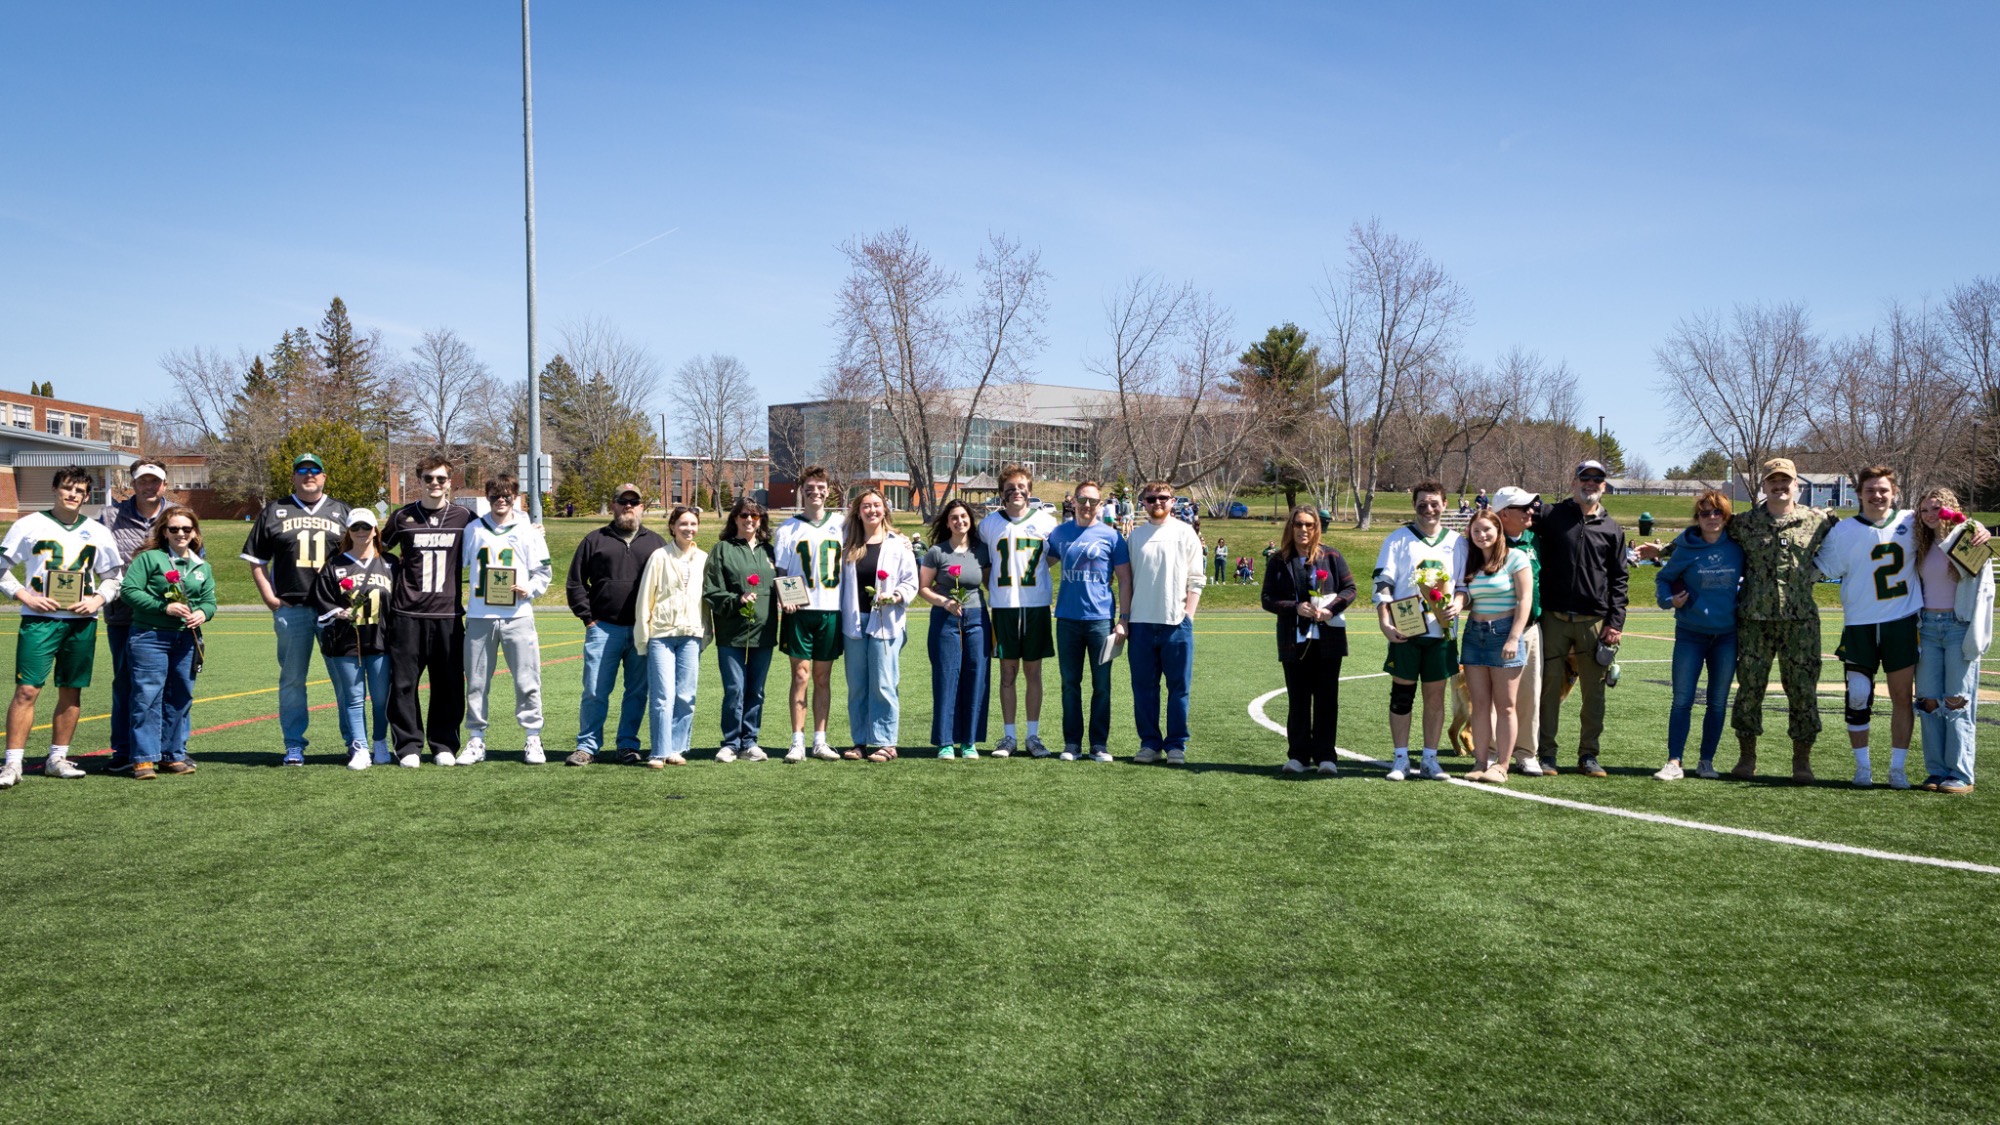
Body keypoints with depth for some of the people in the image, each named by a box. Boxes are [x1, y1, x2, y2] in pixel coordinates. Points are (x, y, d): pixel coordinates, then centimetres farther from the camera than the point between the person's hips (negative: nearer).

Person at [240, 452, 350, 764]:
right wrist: (268, 597, 1)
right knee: (292, 679, 3)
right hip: (291, 608, 0)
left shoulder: (341, 512, 14)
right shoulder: (274, 511, 12)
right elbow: (256, 559, 12)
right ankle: (294, 745, 9)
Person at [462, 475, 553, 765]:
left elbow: (544, 572, 8)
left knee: (527, 681, -4)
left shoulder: (529, 530, 5)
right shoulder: (474, 529, 9)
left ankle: (532, 739, 5)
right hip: (479, 616, 2)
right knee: (476, 682, 5)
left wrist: (530, 588, -9)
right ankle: (476, 740, 14)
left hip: (517, 615, -2)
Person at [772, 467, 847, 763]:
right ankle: (797, 743, -2)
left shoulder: (841, 523, 10)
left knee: (823, 677, 7)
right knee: (800, 675, -4)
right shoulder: (788, 528, 5)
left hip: (831, 609, 2)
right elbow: (781, 572, 4)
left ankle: (820, 741, 11)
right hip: (800, 609, -2)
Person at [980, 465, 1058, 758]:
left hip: (1036, 605, 0)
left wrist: (1033, 573, 2)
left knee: (1033, 672, 4)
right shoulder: (989, 523, 4)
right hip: (1003, 605, 0)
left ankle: (1033, 736, 11)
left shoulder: (1046, 521, 2)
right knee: (1007, 672, 4)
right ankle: (1008, 737, 11)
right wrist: (993, 588, 6)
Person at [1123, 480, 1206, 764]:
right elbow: (1126, 581, 13)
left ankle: (1176, 744, 8)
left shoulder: (1185, 533, 3)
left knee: (1179, 687, 1)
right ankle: (1149, 742, 13)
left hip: (1176, 623, -2)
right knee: (1144, 686, 4)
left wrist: (1188, 615, -7)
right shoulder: (1136, 537, 11)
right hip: (1141, 623, 2)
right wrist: (1124, 617, 6)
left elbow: (1196, 579, 1)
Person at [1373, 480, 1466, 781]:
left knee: (1435, 695, 6)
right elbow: (1382, 583, -1)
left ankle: (1430, 760, 14)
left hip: (1441, 631, 2)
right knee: (1402, 693, 1)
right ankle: (1400, 759, 9)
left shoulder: (1457, 542, 11)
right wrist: (1385, 623, -12)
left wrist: (1458, 605, -7)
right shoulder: (1398, 539, 3)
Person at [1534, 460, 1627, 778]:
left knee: (1594, 690, 2)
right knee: (1549, 685, 0)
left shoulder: (1612, 529, 11)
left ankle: (1588, 755, 12)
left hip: (1594, 622, 1)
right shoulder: (1551, 516, 6)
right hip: (1554, 618, -1)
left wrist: (1615, 623, 1)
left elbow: (1618, 580, 9)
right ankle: (1546, 753, 8)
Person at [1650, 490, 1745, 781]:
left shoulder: (1737, 548, 2)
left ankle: (1707, 761, 17)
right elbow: (1663, 579, 7)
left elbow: (1748, 578, 19)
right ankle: (1674, 762, -4)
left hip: (1727, 635, 2)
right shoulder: (1686, 549, -3)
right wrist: (1669, 599, -10)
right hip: (1691, 635, -2)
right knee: (1682, 700, -5)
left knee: (1718, 702, 7)